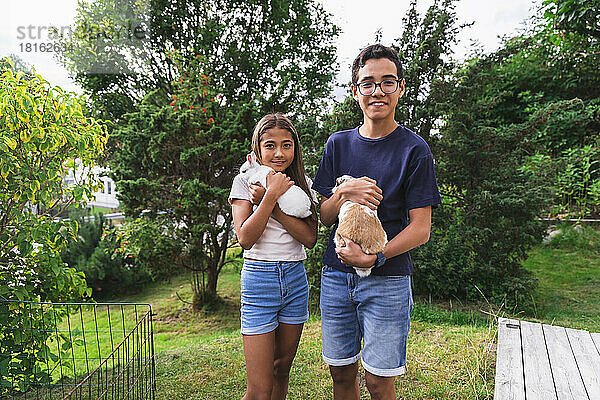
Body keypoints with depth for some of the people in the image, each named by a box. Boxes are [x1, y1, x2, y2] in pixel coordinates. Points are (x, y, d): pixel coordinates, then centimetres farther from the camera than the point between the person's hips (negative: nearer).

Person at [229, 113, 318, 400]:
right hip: (259, 279, -3)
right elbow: (245, 238, -14)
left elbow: (310, 238, -8)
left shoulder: (303, 183, 5)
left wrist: (271, 203, -17)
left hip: (296, 278, 4)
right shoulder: (245, 181, -3)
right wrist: (272, 195, -20)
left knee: (282, 368, 18)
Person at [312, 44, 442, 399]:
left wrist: (375, 257, -20)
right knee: (341, 371, 14)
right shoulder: (338, 144, 7)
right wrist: (344, 194, -15)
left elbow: (421, 229, -7)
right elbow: (323, 217, 6)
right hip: (336, 276, 4)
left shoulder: (414, 149, -4)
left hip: (387, 280, -3)